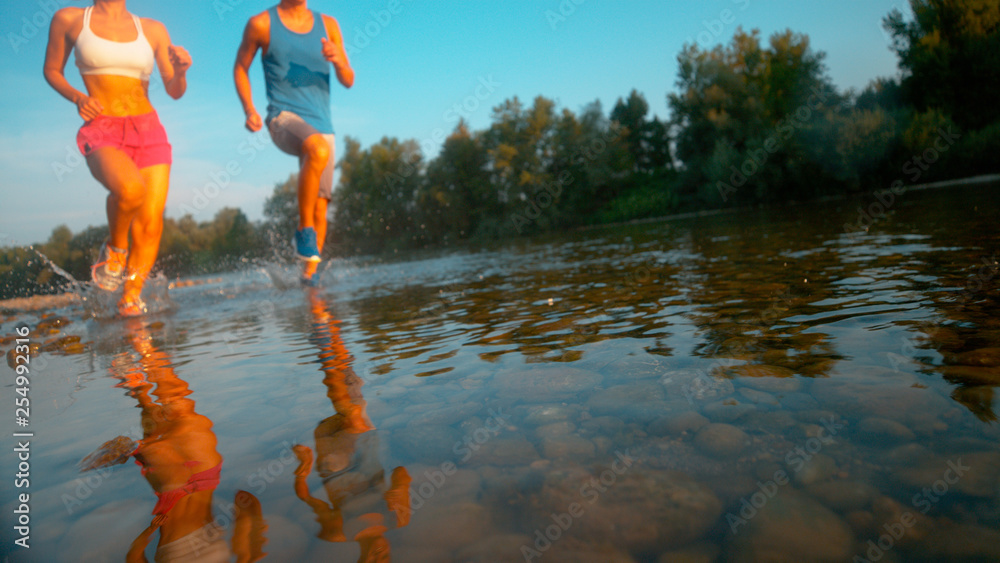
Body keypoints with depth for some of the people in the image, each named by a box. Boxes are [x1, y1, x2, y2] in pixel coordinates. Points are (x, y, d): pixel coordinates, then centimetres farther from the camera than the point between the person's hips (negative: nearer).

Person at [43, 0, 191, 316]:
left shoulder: (153, 30, 12)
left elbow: (174, 91, 11)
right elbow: (52, 70, 17)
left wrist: (180, 71, -11)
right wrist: (77, 98, -3)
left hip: (149, 130, 2)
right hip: (102, 131, -2)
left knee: (150, 221, -9)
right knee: (130, 189, -34)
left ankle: (131, 297, 7)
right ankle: (115, 248, -3)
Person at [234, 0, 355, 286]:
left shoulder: (328, 25, 11)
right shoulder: (261, 23, 4)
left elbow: (349, 81, 9)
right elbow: (240, 68, 13)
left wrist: (337, 59, -13)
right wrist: (249, 109, -2)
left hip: (322, 125, 4)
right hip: (283, 118, -4)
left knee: (320, 209, 1)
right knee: (318, 150, -38)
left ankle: (310, 272, 16)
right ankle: (304, 229, -22)